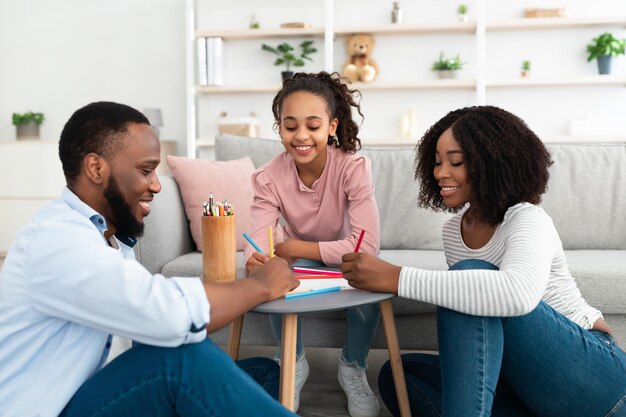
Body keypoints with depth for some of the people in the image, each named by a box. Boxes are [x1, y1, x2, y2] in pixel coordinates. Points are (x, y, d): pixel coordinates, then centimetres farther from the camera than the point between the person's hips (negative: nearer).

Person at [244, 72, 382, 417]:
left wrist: (289, 248, -32)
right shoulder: (268, 178, -22)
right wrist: (256, 262, -56)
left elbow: (367, 246, -35)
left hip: (346, 261, -1)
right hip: (300, 262, 1)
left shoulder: (353, 167, -28)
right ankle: (293, 365, 0)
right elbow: (258, 244, -31)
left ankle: (353, 367, -3)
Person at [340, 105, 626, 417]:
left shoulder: (528, 220, -17)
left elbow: (519, 293, -41)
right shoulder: (452, 230, 7)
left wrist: (397, 278, -42)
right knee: (396, 375, -9)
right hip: (526, 380, 7)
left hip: (592, 373, -7)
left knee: (471, 277, -29)